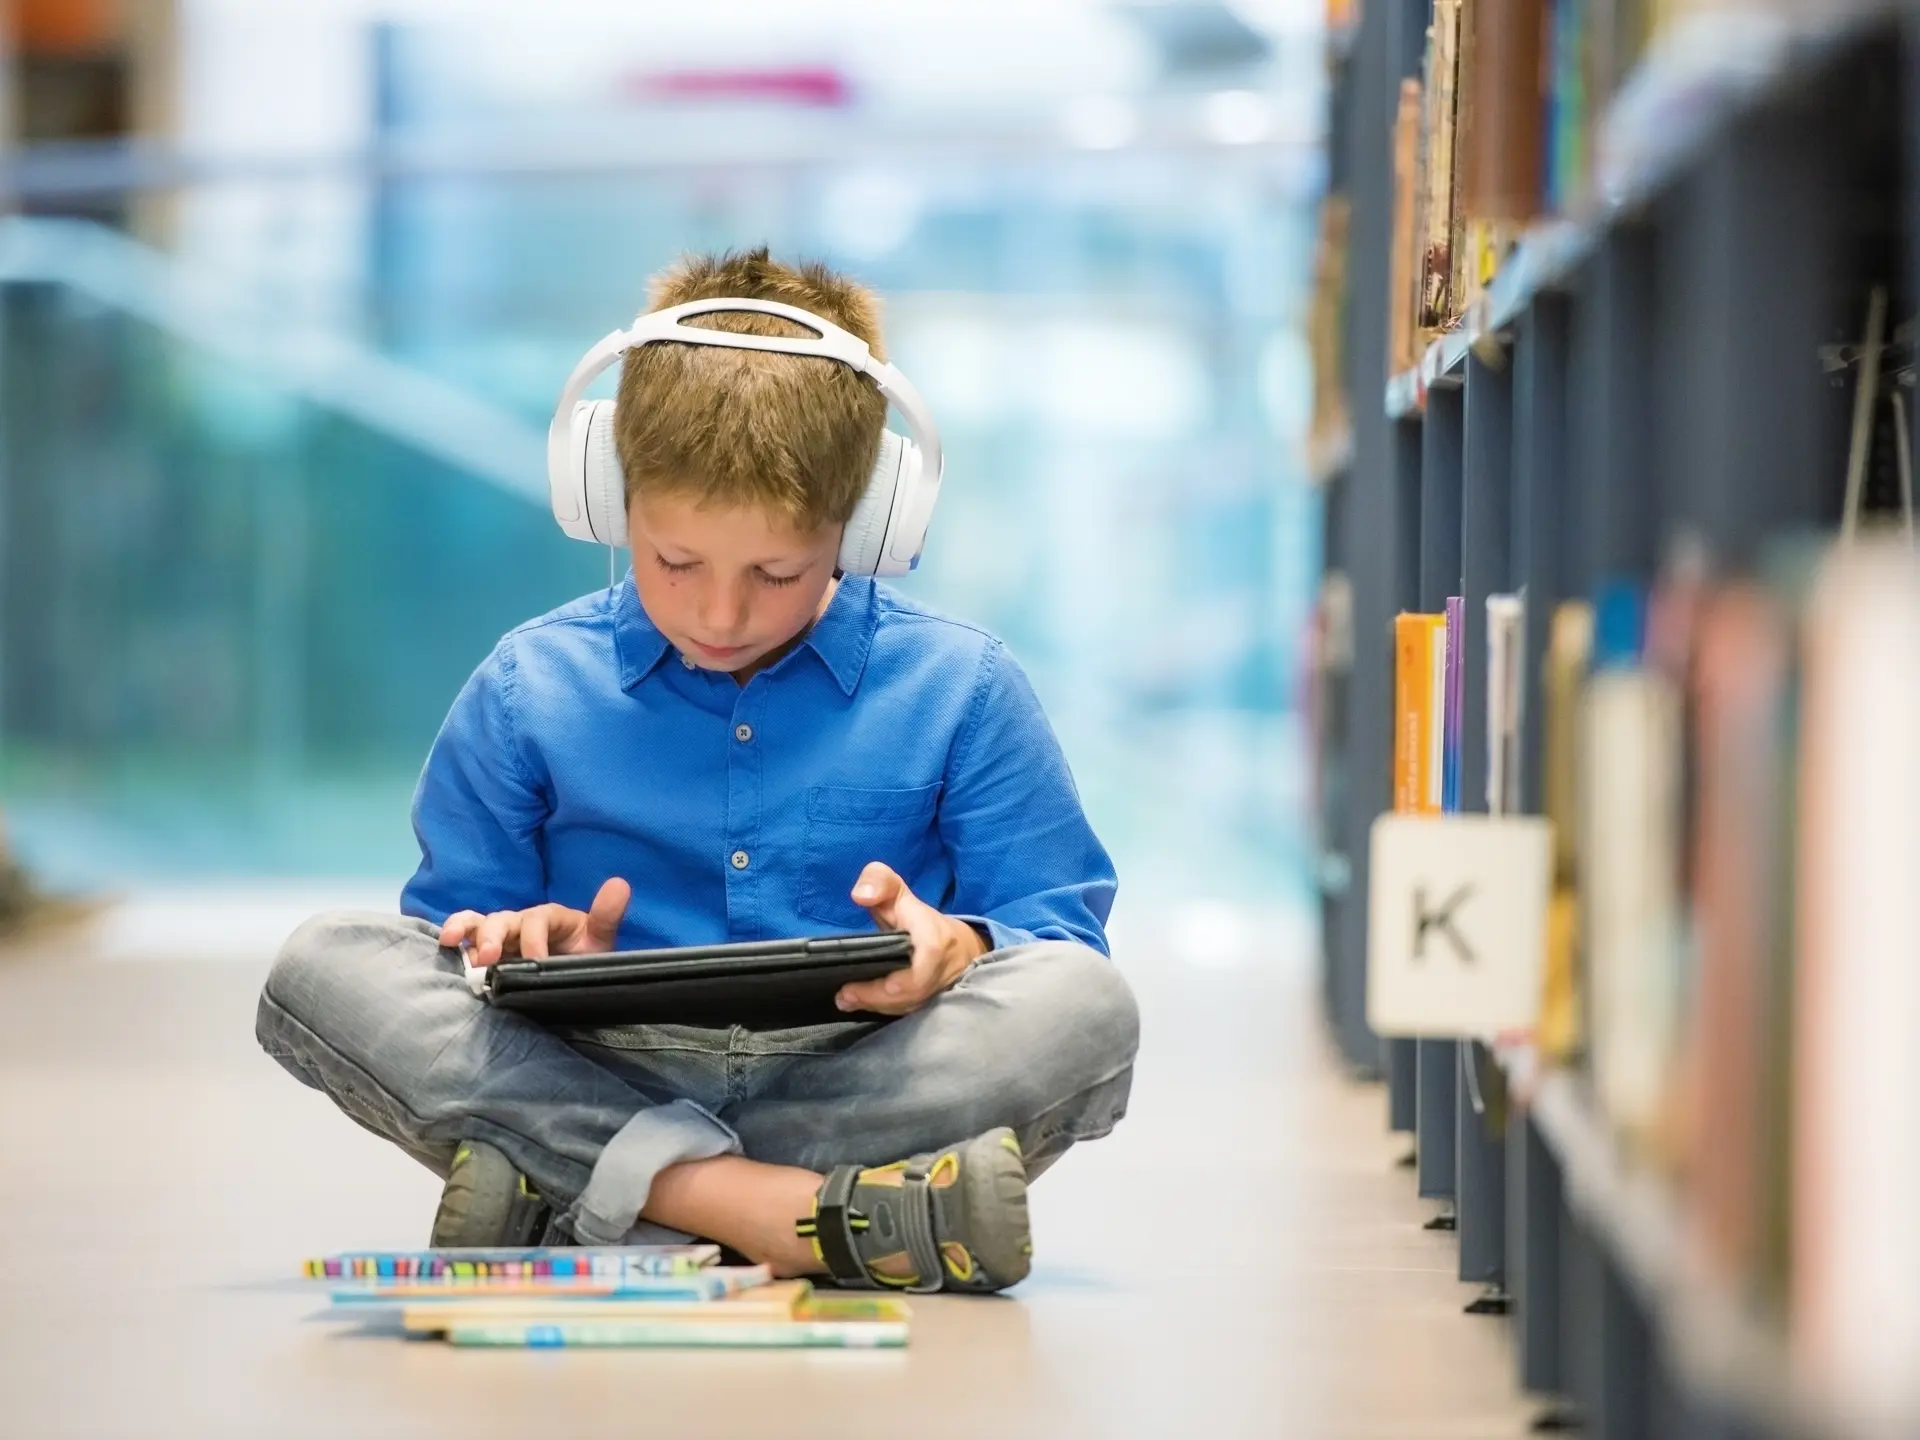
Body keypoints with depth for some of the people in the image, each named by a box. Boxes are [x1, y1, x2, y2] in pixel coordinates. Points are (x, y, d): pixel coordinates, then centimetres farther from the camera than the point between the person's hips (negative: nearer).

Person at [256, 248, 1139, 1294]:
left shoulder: (956, 688, 6)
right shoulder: (530, 691, 9)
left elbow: (1058, 930, 6)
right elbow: (462, 920, 13)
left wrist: (959, 947, -19)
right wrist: (517, 949, -13)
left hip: (850, 1086, 0)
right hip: (597, 1080, 0)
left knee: (1085, 1007, -31)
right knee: (325, 966, -23)